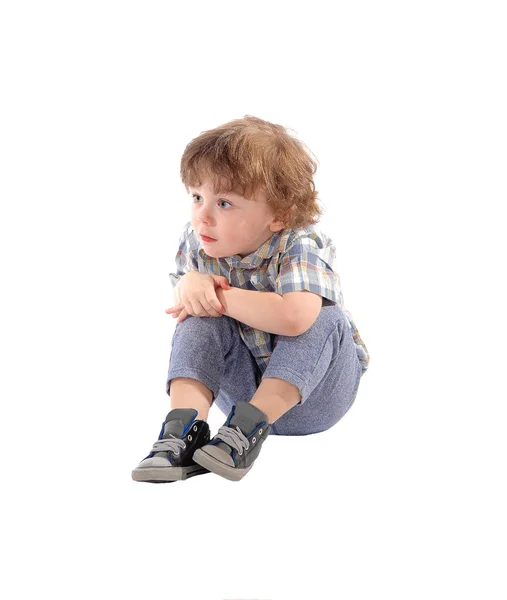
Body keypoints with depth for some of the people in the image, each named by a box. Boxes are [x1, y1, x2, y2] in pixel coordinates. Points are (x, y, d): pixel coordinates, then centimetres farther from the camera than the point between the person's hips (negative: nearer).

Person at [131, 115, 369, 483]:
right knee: (199, 318, -19)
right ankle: (186, 423, -34)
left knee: (321, 317, -33)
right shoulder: (196, 243, -9)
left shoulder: (301, 248, -26)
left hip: (313, 387, -4)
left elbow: (293, 317, -47)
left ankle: (249, 427, -35)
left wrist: (221, 297, -34)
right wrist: (191, 284, -22)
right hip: (244, 384, 4)